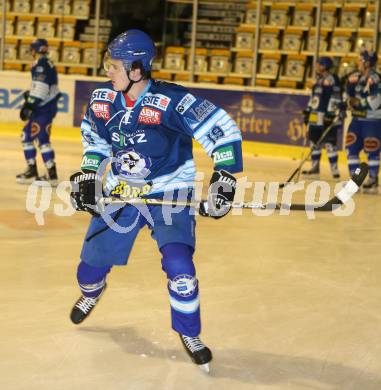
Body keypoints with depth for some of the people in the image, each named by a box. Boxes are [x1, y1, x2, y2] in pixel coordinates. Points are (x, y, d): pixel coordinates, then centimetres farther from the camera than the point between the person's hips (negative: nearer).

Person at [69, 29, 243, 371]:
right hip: (120, 192, 5)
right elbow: (93, 137, 15)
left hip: (169, 192, -5)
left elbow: (224, 130, -22)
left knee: (179, 266, -20)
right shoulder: (103, 100, -6)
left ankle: (189, 333, 6)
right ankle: (91, 294, 49)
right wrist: (87, 175, 7)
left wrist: (224, 179, -24)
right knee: (93, 260, 10)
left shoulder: (171, 102, -25)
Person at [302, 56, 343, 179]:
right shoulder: (319, 79, 17)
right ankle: (315, 166, 21)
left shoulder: (331, 79, -11)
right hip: (316, 115, 9)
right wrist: (308, 111, 21)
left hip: (327, 116, -9)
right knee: (314, 140, 12)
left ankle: (334, 168, -5)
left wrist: (331, 113, -22)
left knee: (329, 142, -9)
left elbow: (335, 97, -17)